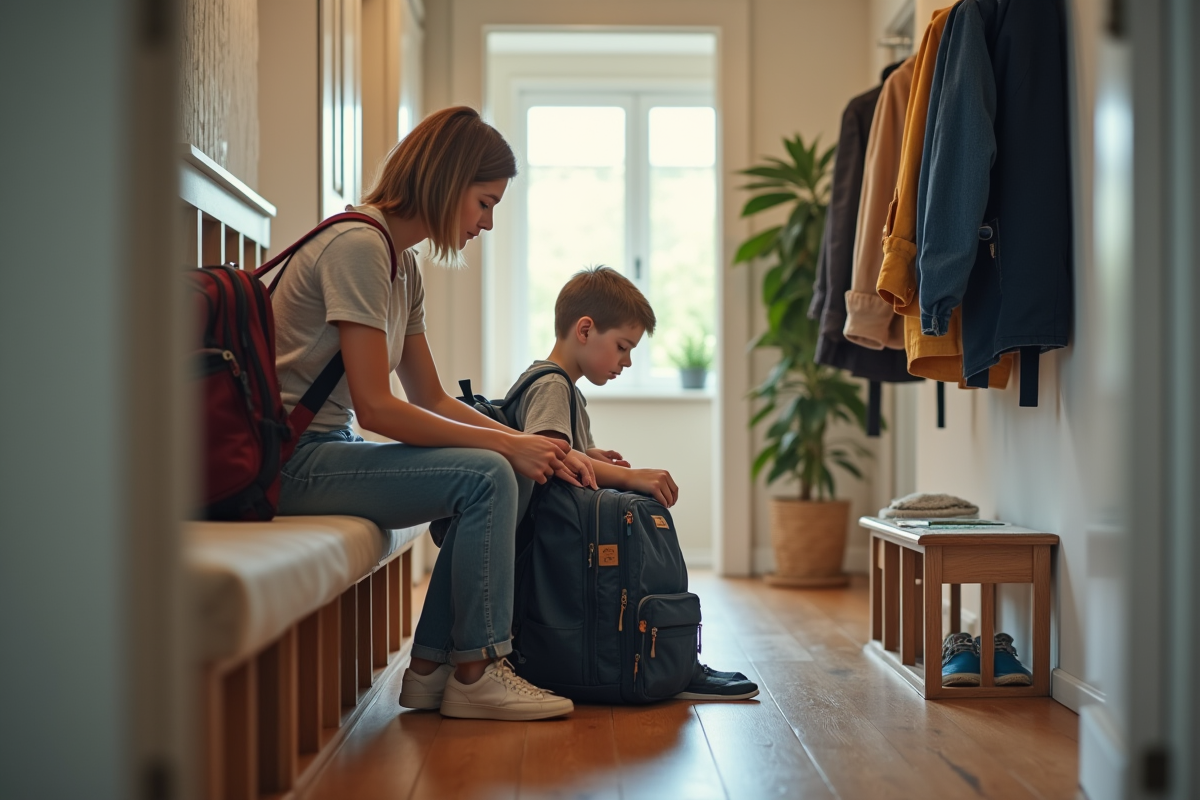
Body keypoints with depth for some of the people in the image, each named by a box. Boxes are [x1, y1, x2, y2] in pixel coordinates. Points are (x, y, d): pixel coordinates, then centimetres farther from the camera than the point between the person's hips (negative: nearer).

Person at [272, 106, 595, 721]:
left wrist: (539, 449, 1)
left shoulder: (402, 264, 15)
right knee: (486, 476, -20)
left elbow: (433, 401, 14)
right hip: (293, 460, -10)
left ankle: (431, 668, 3)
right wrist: (509, 444, -17)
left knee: (503, 473, 1)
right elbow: (375, 406, -21)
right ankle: (475, 672, -8)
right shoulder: (356, 245, -16)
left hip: (323, 451, 10)